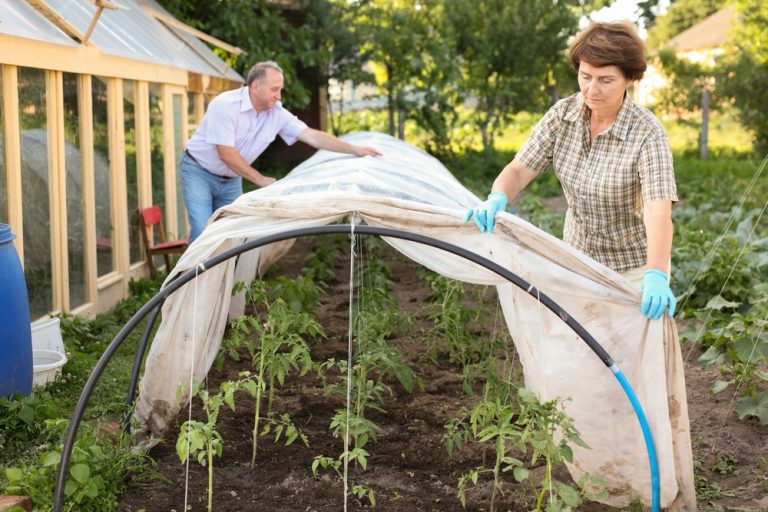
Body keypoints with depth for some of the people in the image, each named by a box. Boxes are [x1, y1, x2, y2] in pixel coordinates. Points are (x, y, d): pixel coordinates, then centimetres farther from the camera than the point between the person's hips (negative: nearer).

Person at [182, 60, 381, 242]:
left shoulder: (277, 113, -10)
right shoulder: (225, 105, -26)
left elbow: (314, 137, -10)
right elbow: (226, 153, -27)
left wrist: (354, 150, -17)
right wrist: (260, 179, -22)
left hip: (231, 180, 6)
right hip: (199, 172, -6)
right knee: (202, 231, -16)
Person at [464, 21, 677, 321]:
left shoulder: (647, 134, -25)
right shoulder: (562, 115, -11)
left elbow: (659, 210, -36)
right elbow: (519, 170, -12)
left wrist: (656, 275, -53)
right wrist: (497, 199, -36)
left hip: (634, 267, -4)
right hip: (577, 256, 4)